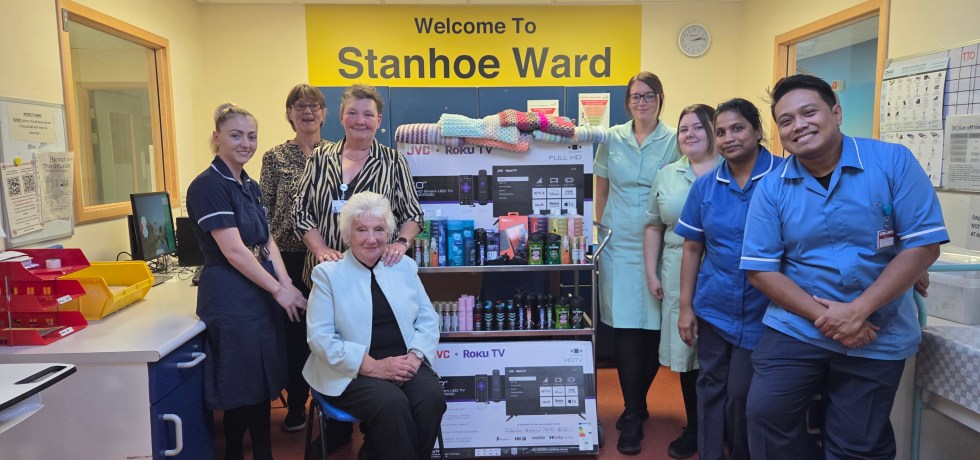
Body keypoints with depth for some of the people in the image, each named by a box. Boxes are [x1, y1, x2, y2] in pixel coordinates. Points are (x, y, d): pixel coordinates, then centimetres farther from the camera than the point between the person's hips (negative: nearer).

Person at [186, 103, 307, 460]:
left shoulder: (250, 186, 13)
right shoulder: (208, 186, -14)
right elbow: (233, 250, -19)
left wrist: (287, 284, -3)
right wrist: (279, 290, -16)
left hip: (261, 293, 8)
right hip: (232, 297, -8)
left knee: (262, 382, 15)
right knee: (242, 388, 3)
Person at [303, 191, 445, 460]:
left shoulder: (405, 266, 12)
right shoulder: (328, 274, 0)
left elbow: (428, 318, 10)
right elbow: (320, 338, -8)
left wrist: (416, 355, -10)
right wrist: (373, 366, -17)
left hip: (404, 363, 4)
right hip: (353, 371, -4)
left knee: (432, 398, -25)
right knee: (392, 403, -32)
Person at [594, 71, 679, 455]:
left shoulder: (674, 140, 2)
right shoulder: (612, 139, 6)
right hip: (620, 246, 1)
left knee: (654, 327, 5)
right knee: (626, 328, -1)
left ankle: (635, 407, 26)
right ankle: (633, 415, 11)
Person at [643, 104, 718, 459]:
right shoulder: (666, 176, 12)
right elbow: (654, 227, 12)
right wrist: (652, 273, 6)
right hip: (679, 277, 3)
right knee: (687, 351, 8)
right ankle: (694, 427, 24)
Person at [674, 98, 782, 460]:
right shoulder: (705, 185, 3)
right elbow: (692, 248, 7)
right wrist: (685, 306, 5)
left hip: (761, 312, -3)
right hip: (713, 309, 3)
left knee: (741, 395, 6)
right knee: (711, 387, 12)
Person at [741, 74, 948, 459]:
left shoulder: (893, 162, -8)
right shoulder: (771, 189, -4)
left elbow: (923, 246, -11)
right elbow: (761, 269, -6)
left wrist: (858, 311, -18)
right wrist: (823, 314, -17)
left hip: (877, 337, 0)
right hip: (796, 327, 1)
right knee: (766, 415, -9)